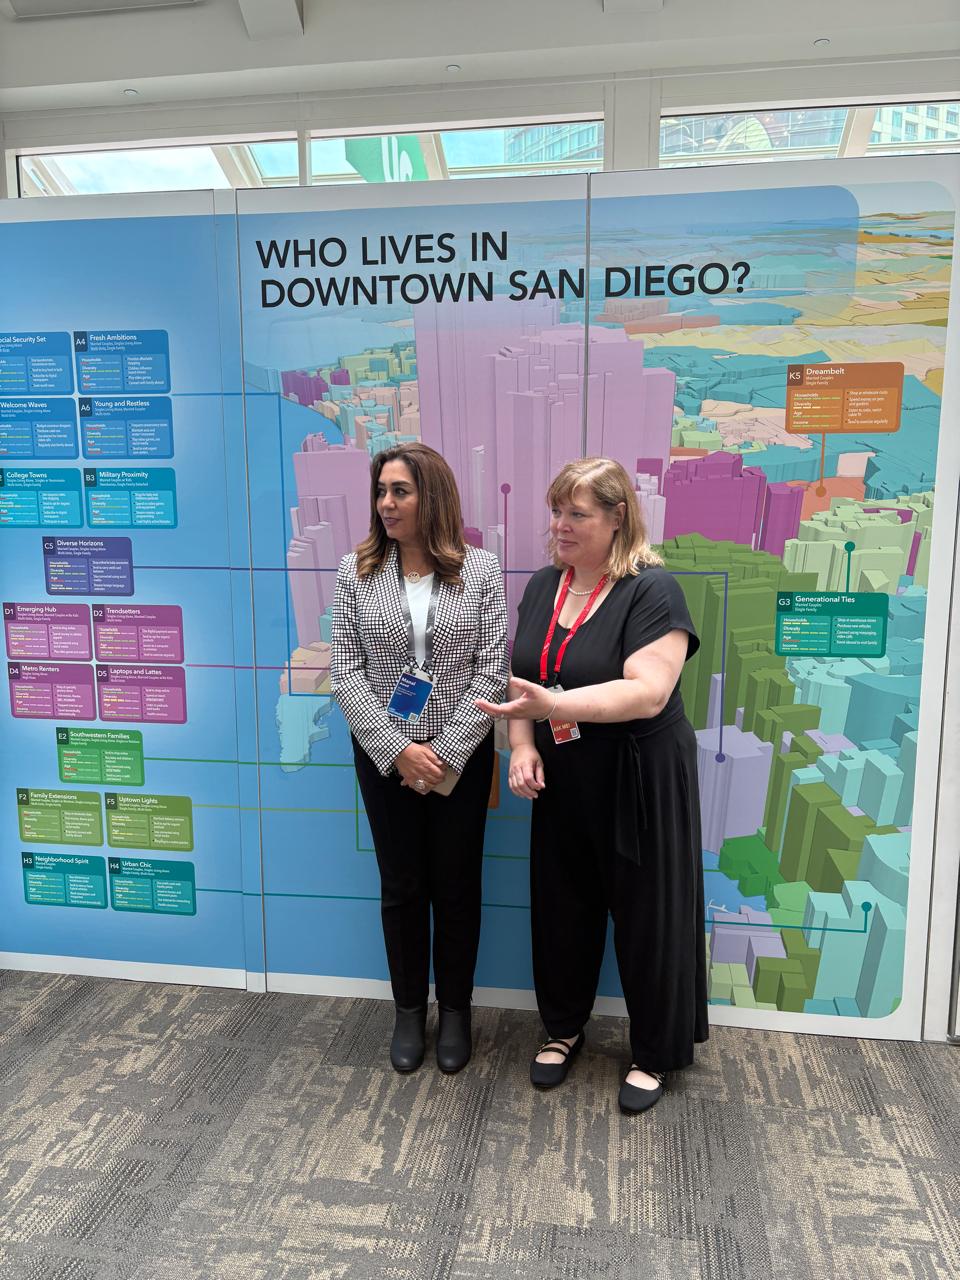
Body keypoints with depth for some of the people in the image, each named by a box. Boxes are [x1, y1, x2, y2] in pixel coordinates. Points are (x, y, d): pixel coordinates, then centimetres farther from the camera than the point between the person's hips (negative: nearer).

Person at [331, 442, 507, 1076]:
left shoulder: (481, 570, -6)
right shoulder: (356, 571, -3)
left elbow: (492, 672, -9)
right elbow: (346, 672, -5)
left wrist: (444, 753, -14)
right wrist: (397, 749, -14)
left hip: (461, 758, -1)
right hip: (383, 757, 1)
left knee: (457, 887, 12)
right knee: (401, 887, 13)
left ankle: (456, 1011, 33)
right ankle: (409, 1010, 34)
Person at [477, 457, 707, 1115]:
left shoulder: (652, 590, -16)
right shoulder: (544, 585, 5)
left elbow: (648, 693, -25)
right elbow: (522, 677, 9)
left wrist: (553, 705, -33)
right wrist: (522, 744, -7)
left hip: (640, 784, -6)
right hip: (564, 783, 6)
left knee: (646, 915, 9)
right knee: (561, 907, 17)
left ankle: (655, 1053, 31)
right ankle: (564, 1028, 40)